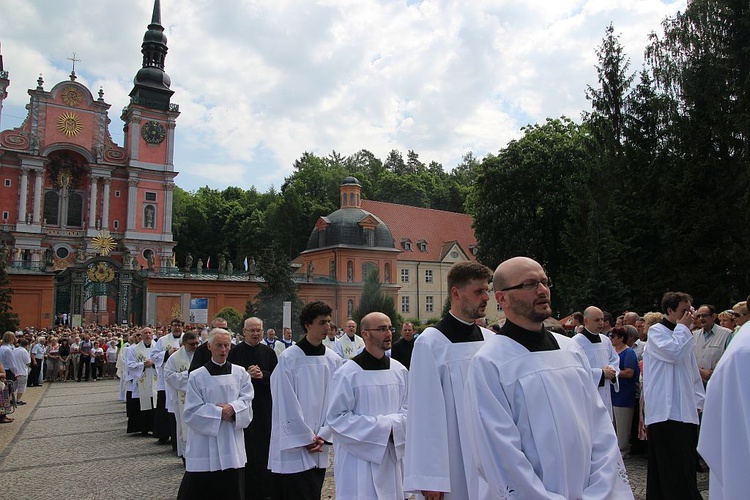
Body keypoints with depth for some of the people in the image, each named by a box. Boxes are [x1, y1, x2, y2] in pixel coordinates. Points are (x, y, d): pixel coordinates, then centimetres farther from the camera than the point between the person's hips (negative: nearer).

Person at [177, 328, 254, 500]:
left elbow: (247, 401, -1)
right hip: (204, 445, -2)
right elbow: (192, 411, -6)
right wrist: (219, 412, -12)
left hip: (233, 446, 2)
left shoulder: (240, 373, 4)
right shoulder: (197, 376, -3)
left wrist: (232, 408, -19)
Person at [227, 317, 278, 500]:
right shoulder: (235, 352, -1)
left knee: (264, 444, 6)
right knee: (246, 448, 1)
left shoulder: (269, 352, 5)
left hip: (264, 405, 2)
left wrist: (263, 375, -13)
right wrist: (246, 375, -15)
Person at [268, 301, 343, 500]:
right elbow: (287, 405, -11)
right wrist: (306, 439, -8)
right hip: (293, 448, -4)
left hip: (319, 450, 5)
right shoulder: (288, 358, -11)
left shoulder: (334, 360, 2)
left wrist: (323, 435, -4)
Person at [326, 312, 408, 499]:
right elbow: (336, 417, -10)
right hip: (359, 459, -4)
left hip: (392, 459, 4)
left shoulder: (399, 371, 2)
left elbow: (407, 410, 9)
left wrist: (393, 424, -13)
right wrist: (380, 427, -14)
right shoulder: (348, 373, -11)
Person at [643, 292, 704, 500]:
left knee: (686, 463, 10)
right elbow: (674, 352, -22)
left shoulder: (683, 334, 21)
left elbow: (693, 371, 24)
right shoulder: (656, 331, -3)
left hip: (685, 409, 8)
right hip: (666, 410, -8)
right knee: (673, 464, -10)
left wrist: (698, 399, 17)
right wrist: (683, 327, -7)